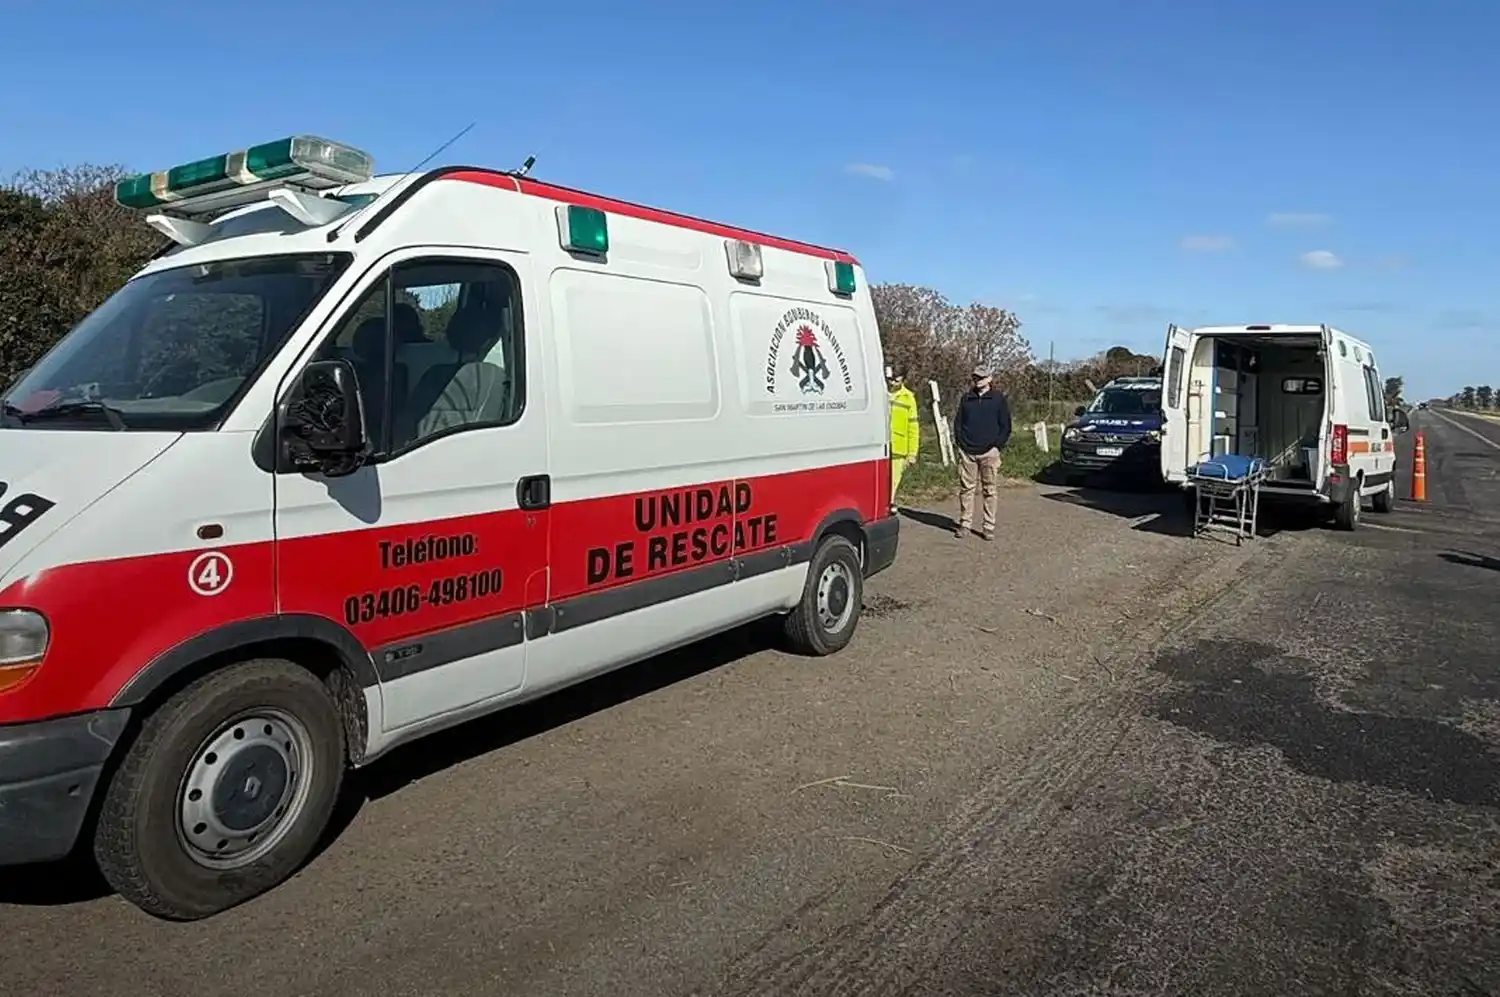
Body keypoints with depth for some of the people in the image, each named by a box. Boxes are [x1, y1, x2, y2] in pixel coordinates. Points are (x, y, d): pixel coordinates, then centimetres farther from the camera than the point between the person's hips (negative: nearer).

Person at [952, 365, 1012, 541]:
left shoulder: (999, 399, 4)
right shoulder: (966, 399, 13)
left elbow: (1005, 426, 3)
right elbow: (958, 422, 15)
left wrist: (997, 446, -6)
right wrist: (959, 443, 3)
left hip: (989, 452, -2)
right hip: (967, 452, 2)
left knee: (989, 490, 1)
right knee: (966, 488, 2)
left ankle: (989, 526, 5)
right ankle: (965, 524, 9)